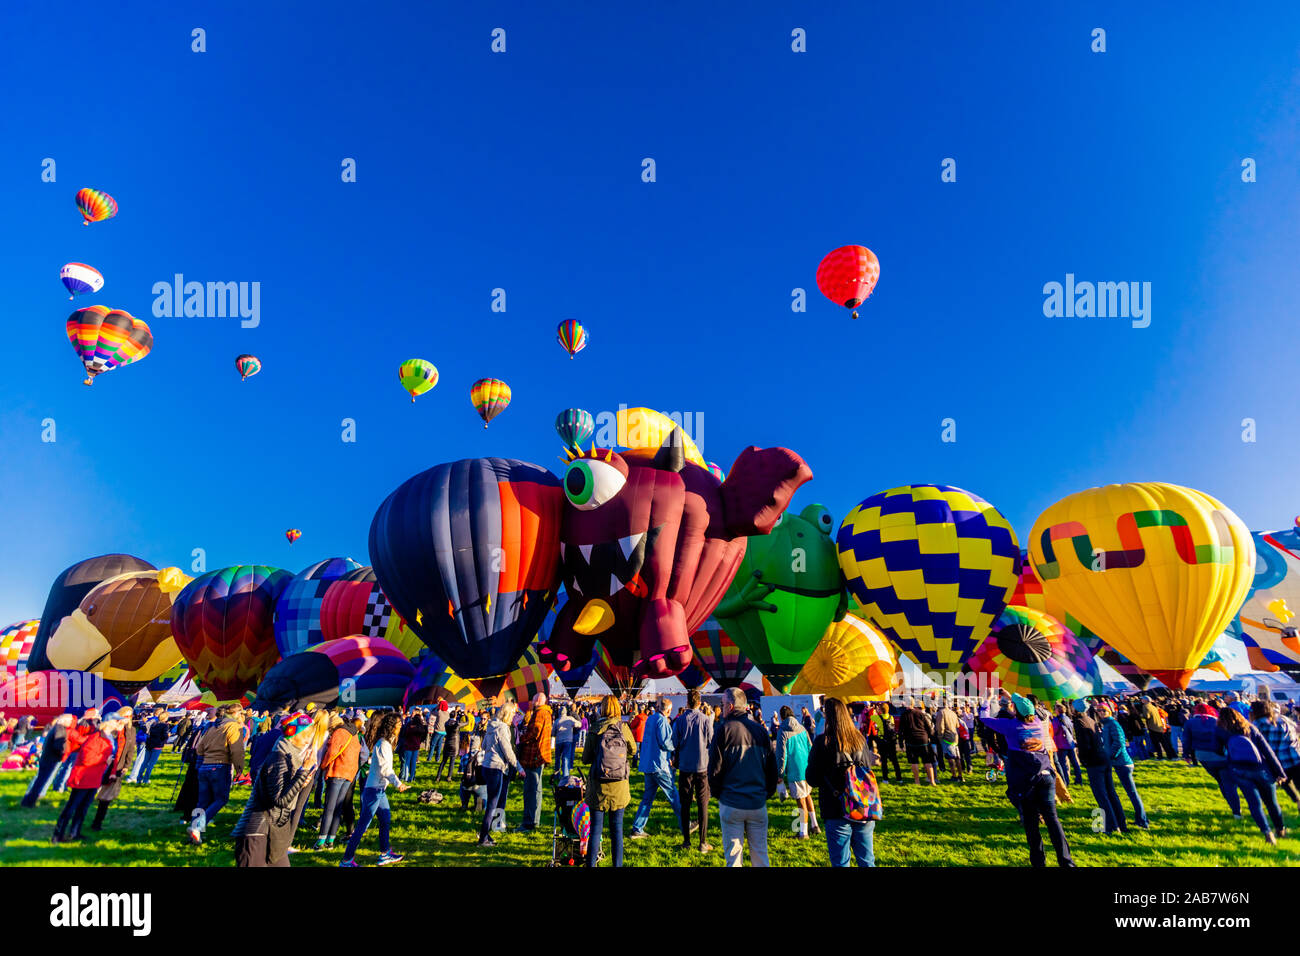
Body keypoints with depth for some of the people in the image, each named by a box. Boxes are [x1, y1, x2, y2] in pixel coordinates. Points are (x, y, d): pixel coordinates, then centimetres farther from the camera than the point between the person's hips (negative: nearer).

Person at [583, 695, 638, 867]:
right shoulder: (623, 728, -6)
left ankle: (591, 863, 10)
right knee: (617, 829, 12)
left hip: (598, 787, 0)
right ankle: (618, 864, 18)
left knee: (595, 829, 7)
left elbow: (585, 758, 1)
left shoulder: (594, 730, -7)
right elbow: (633, 751, 10)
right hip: (619, 787, 1)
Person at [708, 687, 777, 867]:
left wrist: (718, 793, 7)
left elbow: (714, 769, -8)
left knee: (733, 856, 6)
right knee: (760, 855, 13)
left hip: (731, 804, -3)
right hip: (758, 803, 3)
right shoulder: (760, 730, 2)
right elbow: (772, 768, 7)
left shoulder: (723, 730, -9)